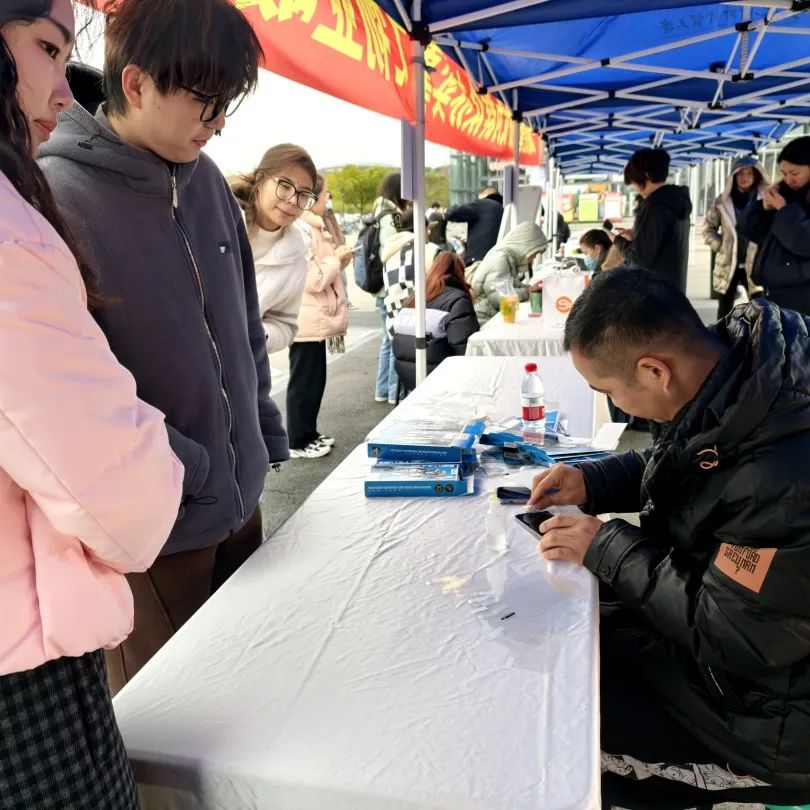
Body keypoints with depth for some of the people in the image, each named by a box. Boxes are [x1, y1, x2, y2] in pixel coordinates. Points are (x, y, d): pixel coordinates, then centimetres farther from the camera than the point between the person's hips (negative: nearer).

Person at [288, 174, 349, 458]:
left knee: (314, 380, 17)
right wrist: (336, 258, -10)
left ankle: (309, 433, 28)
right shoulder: (301, 230, -18)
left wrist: (338, 260, 8)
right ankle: (297, 441, 10)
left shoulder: (311, 228, 16)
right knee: (304, 381, -1)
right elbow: (314, 280, -23)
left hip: (316, 320, 10)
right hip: (307, 321, -10)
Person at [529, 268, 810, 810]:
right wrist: (593, 482, -3)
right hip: (700, 610, 8)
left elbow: (731, 641, -28)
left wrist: (609, 548, -20)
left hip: (763, 711, -8)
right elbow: (686, 465, 12)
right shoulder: (734, 365, -9)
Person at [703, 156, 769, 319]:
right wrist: (720, 247, -1)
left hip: (756, 266, -1)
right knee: (724, 310, 9)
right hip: (727, 265, 1)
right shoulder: (722, 201, 1)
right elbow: (708, 228, 10)